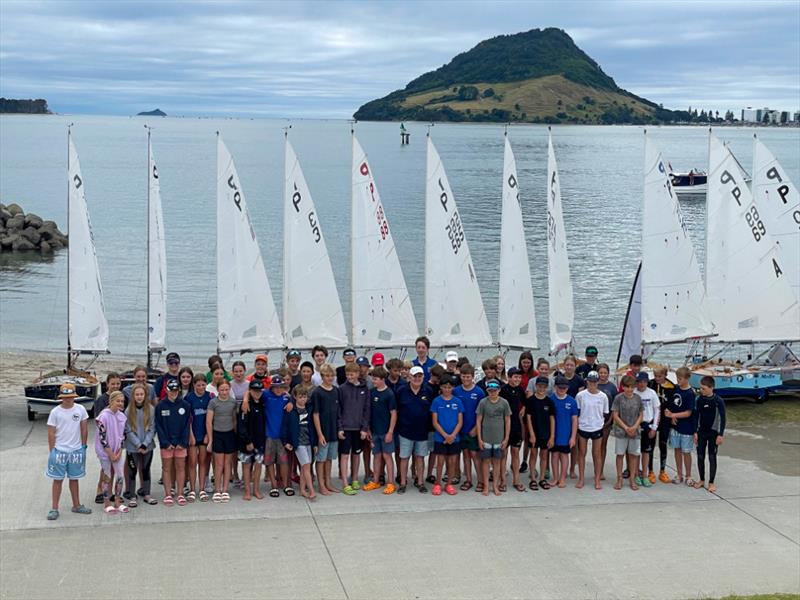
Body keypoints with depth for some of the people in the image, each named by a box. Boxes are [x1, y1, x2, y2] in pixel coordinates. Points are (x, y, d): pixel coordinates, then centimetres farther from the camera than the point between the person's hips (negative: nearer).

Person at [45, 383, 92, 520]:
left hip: (76, 450, 2)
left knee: (74, 479, 14)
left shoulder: (80, 410, -2)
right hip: (59, 451, -2)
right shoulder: (55, 412, -7)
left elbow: (84, 429, 7)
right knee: (58, 480, 3)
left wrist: (83, 446, 6)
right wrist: (52, 451, -6)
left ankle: (77, 506, 25)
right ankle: (54, 509, 9)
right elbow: (51, 434, -4)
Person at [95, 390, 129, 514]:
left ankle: (117, 502, 17)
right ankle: (107, 504, 14)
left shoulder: (122, 416, 3)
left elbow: (122, 435, 7)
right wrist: (111, 454, -14)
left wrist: (119, 452, -3)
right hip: (105, 452, -5)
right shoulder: (104, 416, -15)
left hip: (118, 452, 5)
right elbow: (102, 437, -15)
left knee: (120, 477, 5)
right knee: (108, 478, 2)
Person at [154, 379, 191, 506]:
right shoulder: (160, 406, -1)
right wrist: (166, 443, -9)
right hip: (166, 443, -1)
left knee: (180, 467, 4)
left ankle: (180, 494, 10)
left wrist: (183, 442, -7)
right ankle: (168, 494, 9)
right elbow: (158, 426, -2)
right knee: (166, 468, 4)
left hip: (181, 443, 1)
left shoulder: (185, 405, 1)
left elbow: (187, 425, 1)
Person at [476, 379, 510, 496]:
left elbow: (507, 421, 3)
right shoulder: (483, 402, -5)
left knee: (497, 460, 8)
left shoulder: (504, 402, -2)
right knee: (486, 460, 4)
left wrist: (506, 438, 0)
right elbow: (478, 420, -1)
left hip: (499, 437, 1)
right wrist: (479, 438, -5)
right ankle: (485, 486, 11)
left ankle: (496, 486, 17)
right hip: (486, 437, -1)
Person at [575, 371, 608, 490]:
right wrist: (577, 423, -1)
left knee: (597, 454, 6)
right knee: (582, 453, 8)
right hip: (582, 428, 0)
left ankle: (597, 480, 14)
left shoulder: (603, 396, -3)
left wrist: (600, 421, 1)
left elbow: (606, 414, 7)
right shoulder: (580, 395, -5)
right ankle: (581, 479, 17)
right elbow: (576, 412, 3)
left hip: (597, 428, 0)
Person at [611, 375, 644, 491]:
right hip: (621, 431, -2)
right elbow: (615, 415, -6)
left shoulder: (637, 398, 3)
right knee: (620, 454, 3)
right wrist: (626, 428, -12)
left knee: (633, 455, 6)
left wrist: (635, 427, -9)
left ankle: (632, 479, 15)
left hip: (634, 431, 2)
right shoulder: (618, 398, -5)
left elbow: (640, 415, 6)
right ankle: (619, 479, 12)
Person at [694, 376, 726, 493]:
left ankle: (711, 482, 11)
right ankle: (702, 480, 20)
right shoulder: (699, 399, -2)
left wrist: (721, 435, -10)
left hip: (713, 433, -3)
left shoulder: (718, 401, -13)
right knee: (700, 456, 7)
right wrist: (695, 432, 3)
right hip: (701, 432, 4)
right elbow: (697, 416, 5)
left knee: (712, 457, 2)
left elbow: (722, 418, -8)